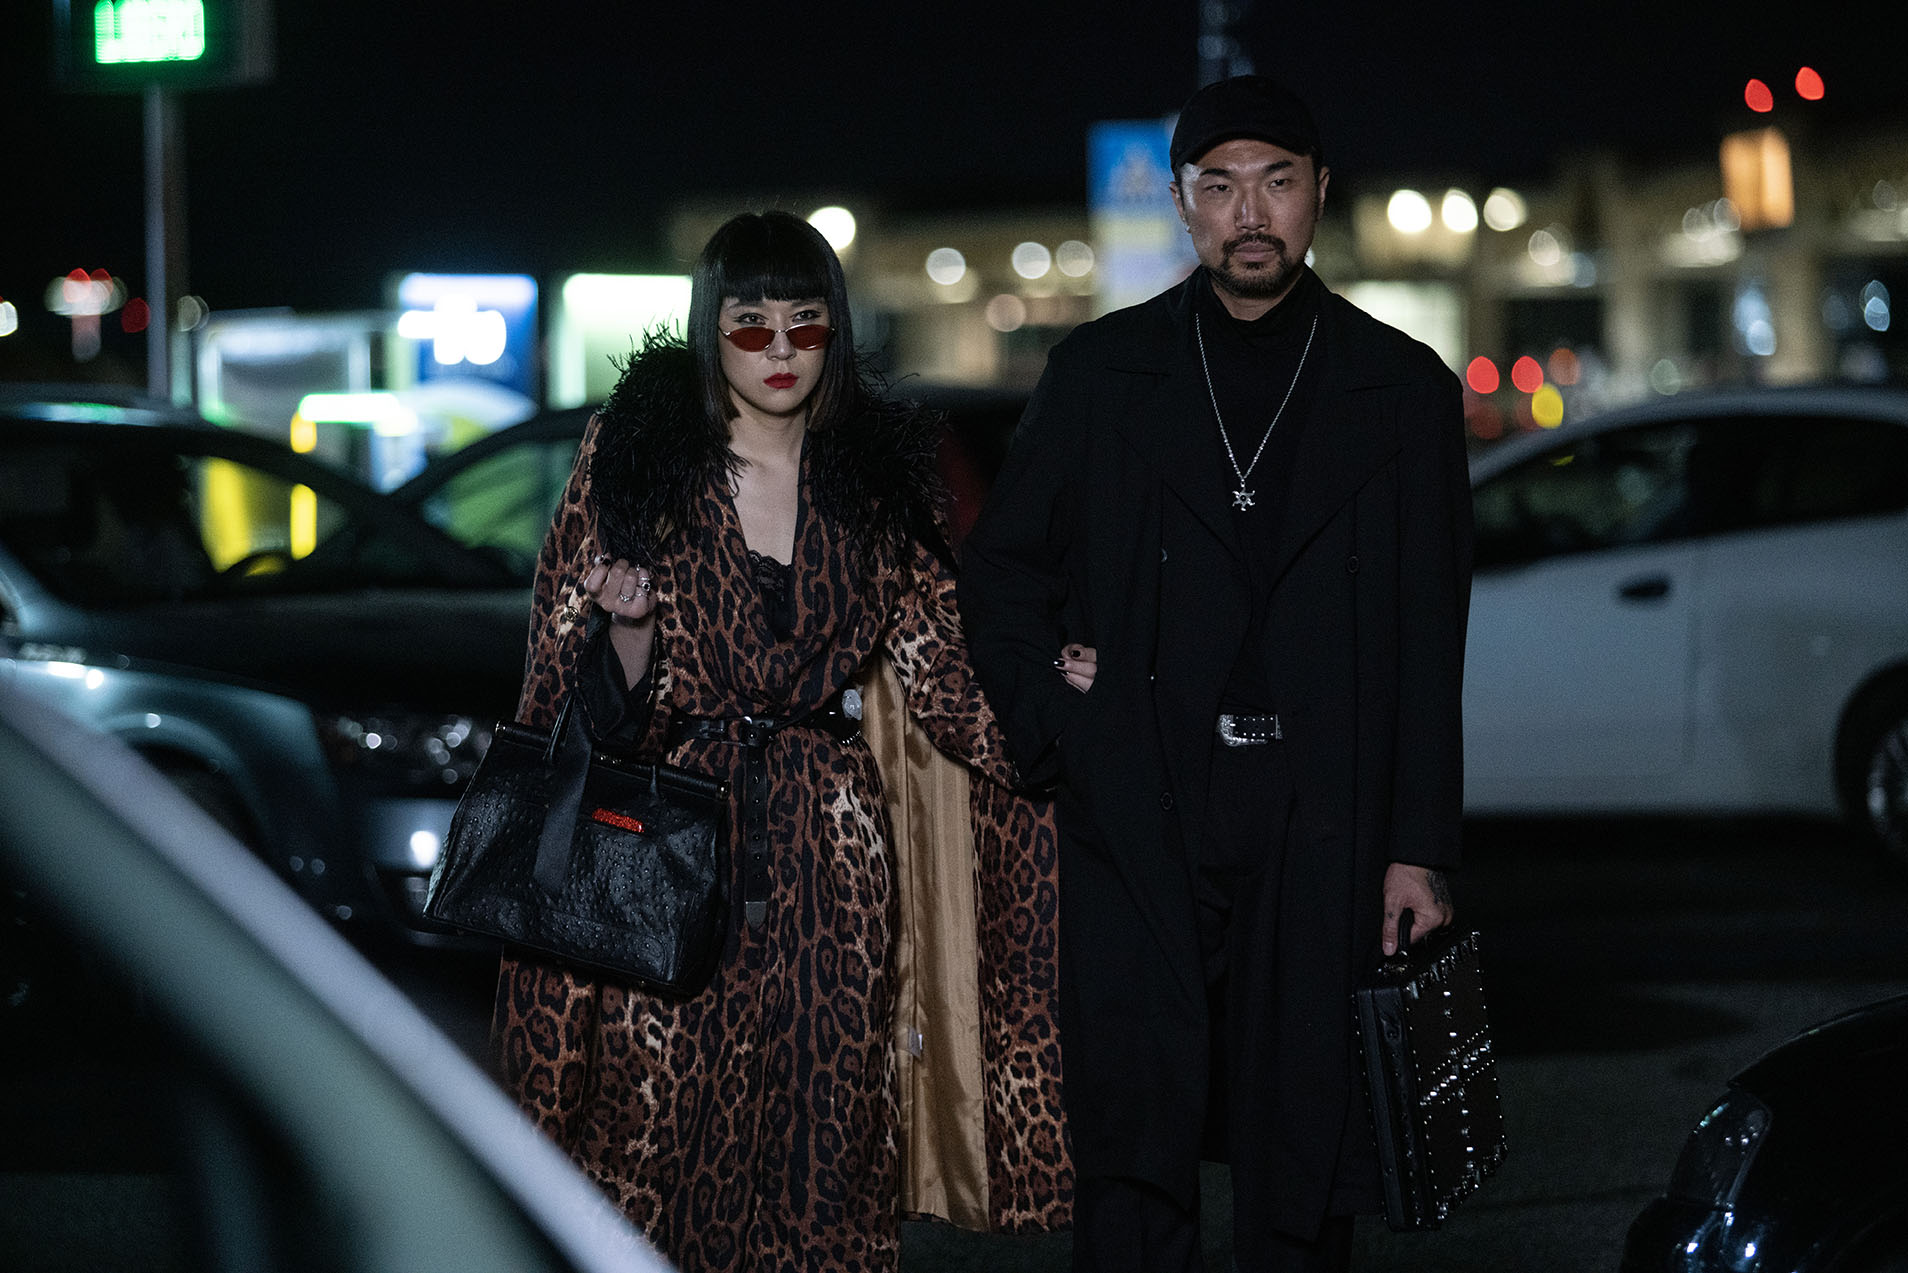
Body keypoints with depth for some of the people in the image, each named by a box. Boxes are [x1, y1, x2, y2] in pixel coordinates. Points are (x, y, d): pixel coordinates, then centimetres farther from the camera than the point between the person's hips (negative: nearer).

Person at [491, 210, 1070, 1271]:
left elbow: (935, 671, 9)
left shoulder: (880, 478, 9)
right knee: (665, 1115, -5)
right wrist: (627, 628, -15)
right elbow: (578, 686, 4)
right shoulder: (635, 462, 2)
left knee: (825, 1124, 0)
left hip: (832, 851, 2)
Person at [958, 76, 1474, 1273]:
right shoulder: (1099, 374, 9)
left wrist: (1420, 851, -1)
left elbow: (1430, 646, 5)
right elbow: (1003, 568, 16)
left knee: (1305, 1153, 3)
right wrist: (1049, 717, -1)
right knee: (1130, 1141, -3)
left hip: (1320, 831, 0)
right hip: (1138, 819, 0)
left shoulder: (1403, 389, 8)